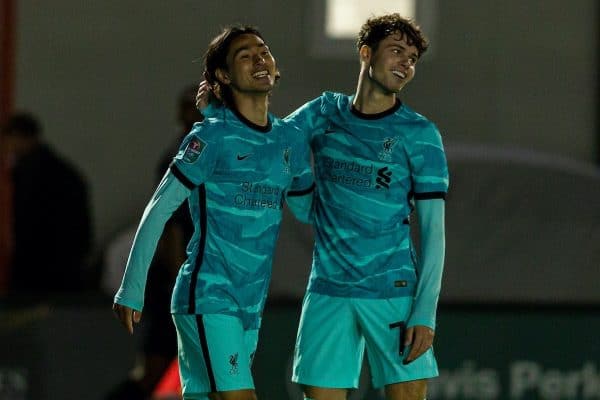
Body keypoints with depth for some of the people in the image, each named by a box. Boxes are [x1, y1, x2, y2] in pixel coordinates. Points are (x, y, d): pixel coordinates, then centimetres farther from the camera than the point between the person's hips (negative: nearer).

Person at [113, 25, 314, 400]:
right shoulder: (212, 137, -8)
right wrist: (132, 291, -8)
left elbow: (310, 210, 27)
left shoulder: (291, 141, 11)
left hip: (250, 307, 6)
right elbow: (158, 211, -7)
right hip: (208, 298, -6)